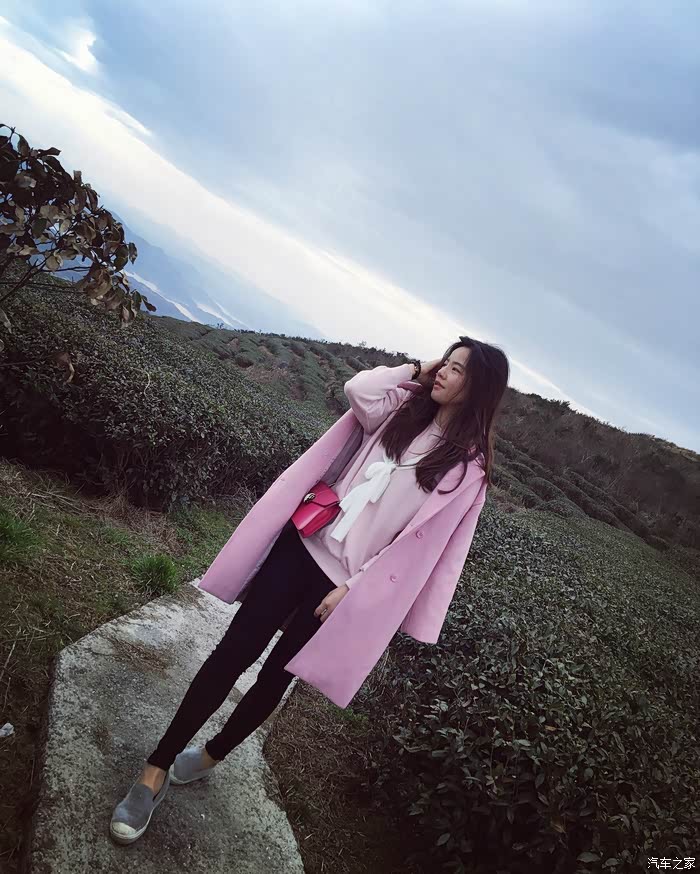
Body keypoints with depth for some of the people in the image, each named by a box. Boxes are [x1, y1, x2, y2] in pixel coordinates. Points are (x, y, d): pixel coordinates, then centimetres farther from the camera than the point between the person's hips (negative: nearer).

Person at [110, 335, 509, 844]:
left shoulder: (467, 465, -7)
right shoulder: (402, 412, 8)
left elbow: (421, 544, -10)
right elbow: (358, 390, -10)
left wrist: (352, 590, -12)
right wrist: (414, 372, -2)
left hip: (345, 580, -3)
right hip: (304, 543, 3)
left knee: (276, 674, 10)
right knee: (235, 651, -2)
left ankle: (212, 756, 37)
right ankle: (157, 768, 12)